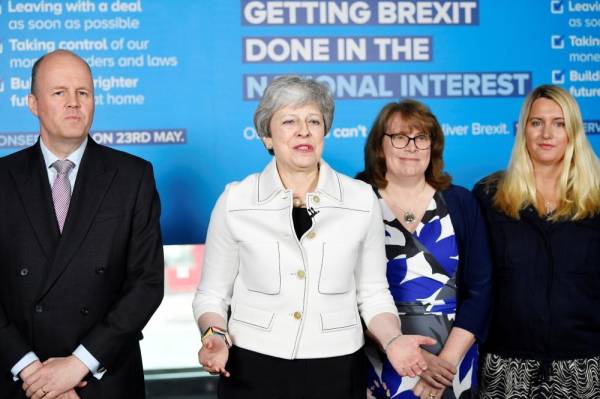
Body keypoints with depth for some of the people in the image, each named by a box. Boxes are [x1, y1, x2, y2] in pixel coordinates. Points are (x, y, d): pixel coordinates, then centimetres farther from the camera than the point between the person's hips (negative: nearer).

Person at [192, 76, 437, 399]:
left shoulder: (362, 199, -2)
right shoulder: (235, 201, -4)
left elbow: (372, 293, 5)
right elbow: (211, 295, 3)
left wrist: (393, 340, -12)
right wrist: (215, 336, -15)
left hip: (337, 371, 1)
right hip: (252, 370, -1)